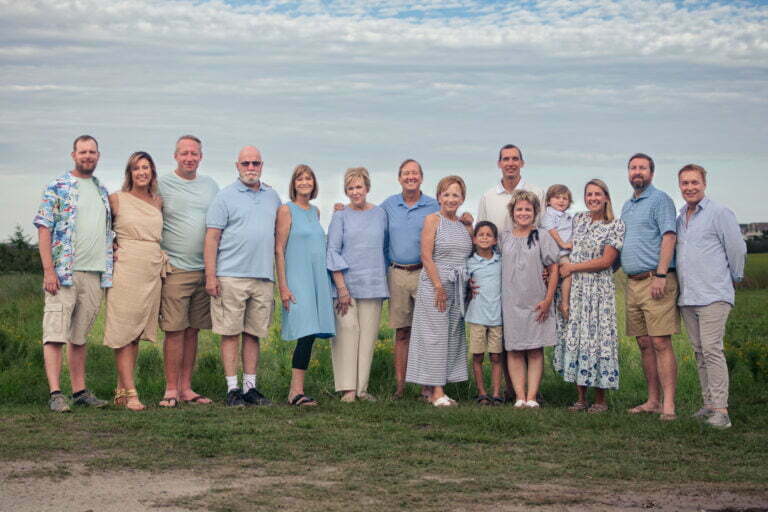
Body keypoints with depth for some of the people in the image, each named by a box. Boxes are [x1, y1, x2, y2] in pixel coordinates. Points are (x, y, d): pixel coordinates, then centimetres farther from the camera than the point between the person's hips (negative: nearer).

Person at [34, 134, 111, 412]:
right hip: (64, 272, -6)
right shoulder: (58, 187, 0)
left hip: (95, 274, 6)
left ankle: (80, 391, 15)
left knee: (79, 336, 11)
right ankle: (55, 393, -9)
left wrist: (111, 264, 12)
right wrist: (48, 270, -14)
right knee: (55, 334, -7)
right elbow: (44, 228, -6)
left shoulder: (103, 191, 18)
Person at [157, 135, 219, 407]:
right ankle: (171, 390, 0)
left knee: (192, 331, 8)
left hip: (205, 269, 4)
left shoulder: (210, 185, 14)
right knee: (175, 331, -6)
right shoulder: (161, 185, 1)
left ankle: (186, 389, 14)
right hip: (175, 269, -4)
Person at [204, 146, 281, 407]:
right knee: (231, 333, -2)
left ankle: (250, 387, 15)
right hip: (231, 276, -4)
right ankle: (232, 388, 4)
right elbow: (212, 238, -4)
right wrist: (210, 276, -12)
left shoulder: (273, 197, 16)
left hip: (263, 277, 4)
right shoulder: (225, 197, 1)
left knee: (253, 334, 8)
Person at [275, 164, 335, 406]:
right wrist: (282, 286, -13)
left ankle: (296, 390, 7)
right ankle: (296, 391, -10)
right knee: (306, 334, -15)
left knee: (310, 336, 3)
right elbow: (279, 250, -8)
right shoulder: (286, 210, -3)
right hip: (296, 280, -6)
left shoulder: (316, 211, 16)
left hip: (318, 279, 7)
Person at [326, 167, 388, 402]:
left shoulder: (380, 214, 12)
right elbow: (333, 251, -2)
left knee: (368, 334, 1)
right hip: (346, 283, -2)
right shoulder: (340, 217, 4)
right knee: (347, 331, -7)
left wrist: (384, 280, 13)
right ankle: (348, 388, -4)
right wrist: (342, 287, -10)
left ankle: (362, 387, 7)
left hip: (373, 285, 3)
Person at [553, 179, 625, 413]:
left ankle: (600, 400, 6)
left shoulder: (616, 226, -3)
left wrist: (572, 267, -10)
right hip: (574, 289, 5)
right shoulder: (578, 219, 11)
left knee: (597, 338, -4)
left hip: (599, 289, -5)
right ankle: (581, 398, 12)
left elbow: (606, 260, -10)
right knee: (574, 337, 4)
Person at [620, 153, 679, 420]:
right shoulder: (627, 206, 21)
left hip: (655, 280, -8)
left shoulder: (659, 199, -4)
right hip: (633, 283, 8)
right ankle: (653, 401, 14)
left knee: (661, 343, -10)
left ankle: (668, 404, -10)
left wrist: (661, 275, -21)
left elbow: (668, 237, -13)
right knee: (645, 345, 9)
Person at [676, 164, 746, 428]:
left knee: (712, 350, -13)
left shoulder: (720, 214, -5)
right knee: (699, 352, 9)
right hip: (686, 297, 7)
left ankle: (720, 410, -12)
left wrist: (734, 278, 9)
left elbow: (737, 249, -1)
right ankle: (708, 404, 15)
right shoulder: (680, 219, 15)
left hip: (713, 295, -7)